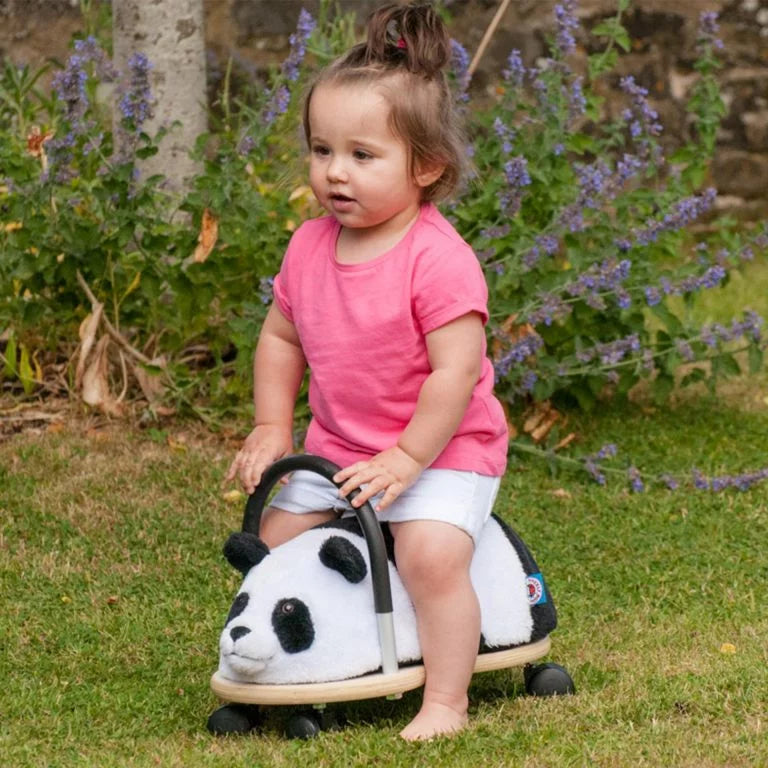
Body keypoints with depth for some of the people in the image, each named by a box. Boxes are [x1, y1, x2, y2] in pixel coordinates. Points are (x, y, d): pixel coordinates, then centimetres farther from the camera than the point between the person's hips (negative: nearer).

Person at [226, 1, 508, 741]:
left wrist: (407, 458, -24)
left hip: (442, 450, -7)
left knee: (431, 551, -27)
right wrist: (271, 428, 4)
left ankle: (444, 702, -15)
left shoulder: (438, 258, -21)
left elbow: (454, 372, -24)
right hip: (338, 449, 7)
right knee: (273, 537, 2)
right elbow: (280, 337, 12)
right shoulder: (309, 247, 0)